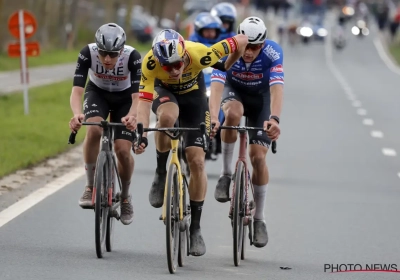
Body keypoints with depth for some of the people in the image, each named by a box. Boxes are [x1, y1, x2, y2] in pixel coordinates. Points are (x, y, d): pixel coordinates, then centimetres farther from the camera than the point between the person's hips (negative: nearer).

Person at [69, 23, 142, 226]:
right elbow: (77, 90, -35)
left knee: (123, 150, -15)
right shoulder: (87, 53, -31)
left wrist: (131, 115, -58)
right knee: (94, 129, -32)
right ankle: (91, 186, -14)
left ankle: (124, 196, 14)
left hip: (125, 98, 0)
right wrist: (77, 113, -56)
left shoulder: (132, 56, -33)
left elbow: (137, 94, -37)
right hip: (97, 93, 0)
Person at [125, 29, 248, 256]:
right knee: (167, 116, -38)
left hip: (193, 95, 0)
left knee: (197, 161, -9)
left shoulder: (200, 54, -38)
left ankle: (195, 228, 3)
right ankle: (161, 174, -13)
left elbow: (242, 41, -27)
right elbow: (144, 100, -36)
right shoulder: (151, 62, -35)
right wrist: (141, 133, -49)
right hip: (164, 93, 0)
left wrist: (227, 67, -8)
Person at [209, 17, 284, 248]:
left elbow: (276, 88, -44)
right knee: (233, 113, -37)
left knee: (258, 157, -11)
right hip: (234, 90, 0)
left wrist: (274, 119, -61)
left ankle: (259, 219, 3)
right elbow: (217, 84, -42)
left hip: (260, 97, 0)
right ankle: (226, 174, -19)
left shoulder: (273, 53, -32)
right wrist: (213, 117, -59)